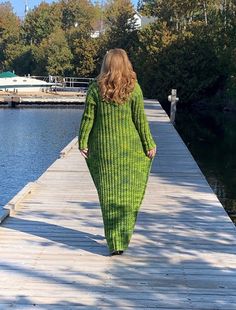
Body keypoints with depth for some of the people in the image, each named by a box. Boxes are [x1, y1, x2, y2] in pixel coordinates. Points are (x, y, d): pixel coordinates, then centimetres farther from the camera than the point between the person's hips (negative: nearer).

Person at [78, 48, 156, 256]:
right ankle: (123, 236, 14)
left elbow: (88, 118, -3)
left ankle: (115, 242, 13)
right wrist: (149, 145, 4)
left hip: (103, 148, 1)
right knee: (129, 192, 12)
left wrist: (82, 142, 6)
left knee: (108, 194, 9)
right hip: (130, 148, -1)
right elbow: (140, 120, -5)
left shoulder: (96, 88, -3)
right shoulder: (133, 88, -6)